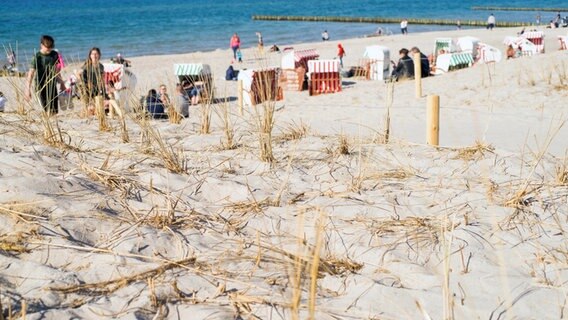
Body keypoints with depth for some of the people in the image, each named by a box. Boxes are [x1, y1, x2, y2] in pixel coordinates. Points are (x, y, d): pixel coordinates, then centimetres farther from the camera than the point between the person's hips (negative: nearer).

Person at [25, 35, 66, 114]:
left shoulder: (55, 55, 3)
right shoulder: (37, 57, -12)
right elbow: (31, 73, -16)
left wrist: (61, 83, 25)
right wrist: (28, 89, -22)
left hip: (52, 85, 4)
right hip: (41, 86, -4)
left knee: (55, 110, 1)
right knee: (48, 110, -6)